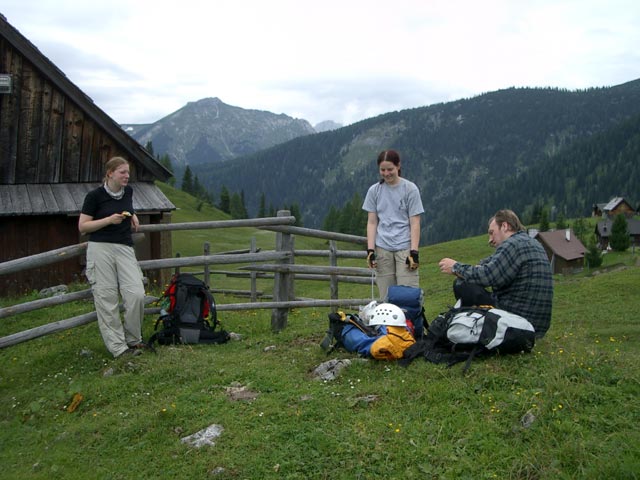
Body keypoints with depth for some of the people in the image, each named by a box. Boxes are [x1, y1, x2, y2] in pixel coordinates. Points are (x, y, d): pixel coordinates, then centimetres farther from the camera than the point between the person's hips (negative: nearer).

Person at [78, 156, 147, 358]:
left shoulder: (128, 191, 9)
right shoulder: (95, 195, -5)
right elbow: (82, 226, -4)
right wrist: (109, 220, -14)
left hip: (125, 249, 4)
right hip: (100, 249, -4)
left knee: (136, 294, -10)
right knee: (107, 299, -3)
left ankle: (132, 339, 10)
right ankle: (118, 347, 4)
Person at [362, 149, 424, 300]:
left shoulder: (410, 189, 1)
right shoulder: (374, 190, 8)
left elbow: (415, 223, -1)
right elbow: (372, 222, 8)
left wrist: (414, 252, -9)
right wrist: (370, 250, -1)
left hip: (405, 247, -2)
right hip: (382, 248, 2)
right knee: (386, 296, 1)